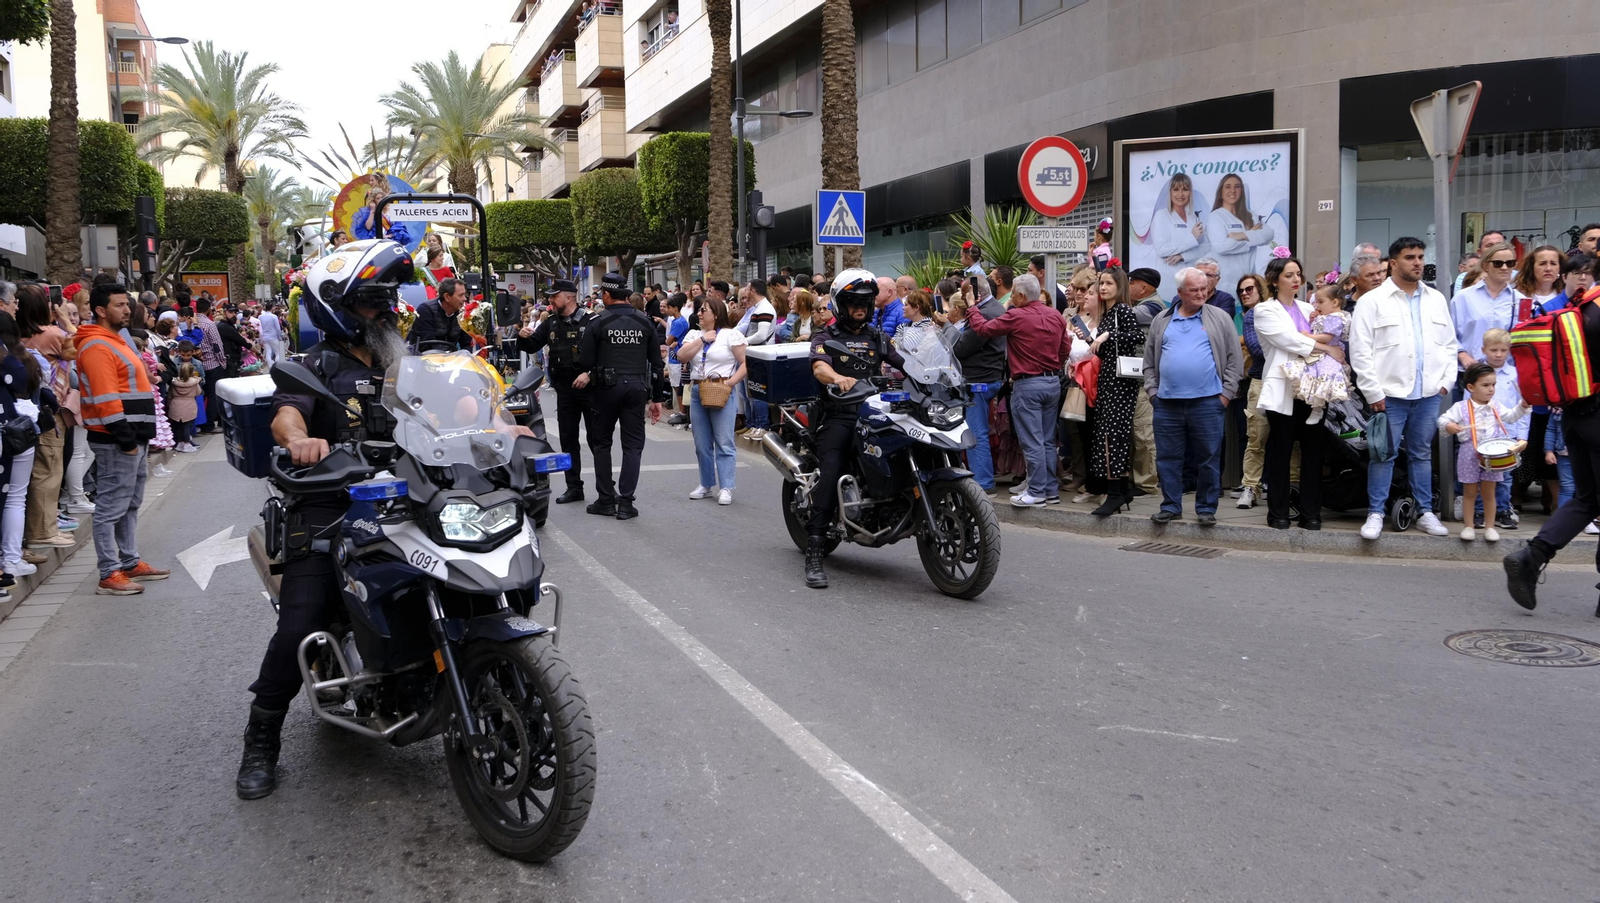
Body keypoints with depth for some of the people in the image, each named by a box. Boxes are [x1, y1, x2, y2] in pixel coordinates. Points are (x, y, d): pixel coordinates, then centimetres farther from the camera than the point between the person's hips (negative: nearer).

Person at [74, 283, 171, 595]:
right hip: (116, 441, -11)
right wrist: (125, 438, -22)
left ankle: (131, 563, 25)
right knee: (111, 508, -6)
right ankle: (110, 575, -2)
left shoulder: (114, 341, 18)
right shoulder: (97, 346, -14)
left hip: (133, 438, 11)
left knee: (130, 505, 16)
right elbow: (105, 399, -21)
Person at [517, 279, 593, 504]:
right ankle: (574, 487, 19)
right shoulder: (551, 323, 9)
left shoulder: (590, 322, -10)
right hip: (565, 390, 6)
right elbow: (532, 347, 12)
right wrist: (523, 337, -9)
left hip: (589, 387, -6)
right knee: (568, 439, 10)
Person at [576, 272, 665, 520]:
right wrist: (656, 398, 10)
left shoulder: (598, 323, -7)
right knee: (633, 445, 6)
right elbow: (656, 362, 5)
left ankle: (606, 500, 11)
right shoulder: (645, 322, 4)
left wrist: (589, 374, 18)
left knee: (601, 442, 12)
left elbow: (585, 362, -5)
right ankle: (625, 502, 0)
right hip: (637, 388, 2)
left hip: (607, 387, -2)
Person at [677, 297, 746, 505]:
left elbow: (746, 363, -7)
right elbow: (682, 357, -2)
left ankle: (726, 488, -4)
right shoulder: (694, 334, 14)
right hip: (697, 392, 6)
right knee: (702, 444, 11)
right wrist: (702, 339, -5)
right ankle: (706, 484, 21)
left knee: (724, 443, -6)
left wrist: (731, 382, -17)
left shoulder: (731, 334, -2)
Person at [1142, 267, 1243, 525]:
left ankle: (1206, 509, 13)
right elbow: (1149, 361, 14)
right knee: (1168, 458, 6)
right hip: (1167, 403, 2)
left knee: (1209, 459, 3)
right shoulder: (1162, 320, 12)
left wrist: (1227, 393, -4)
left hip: (1207, 402, -2)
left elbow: (1234, 360, 3)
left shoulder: (1220, 318, 5)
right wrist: (1152, 391, 4)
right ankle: (1171, 506, 17)